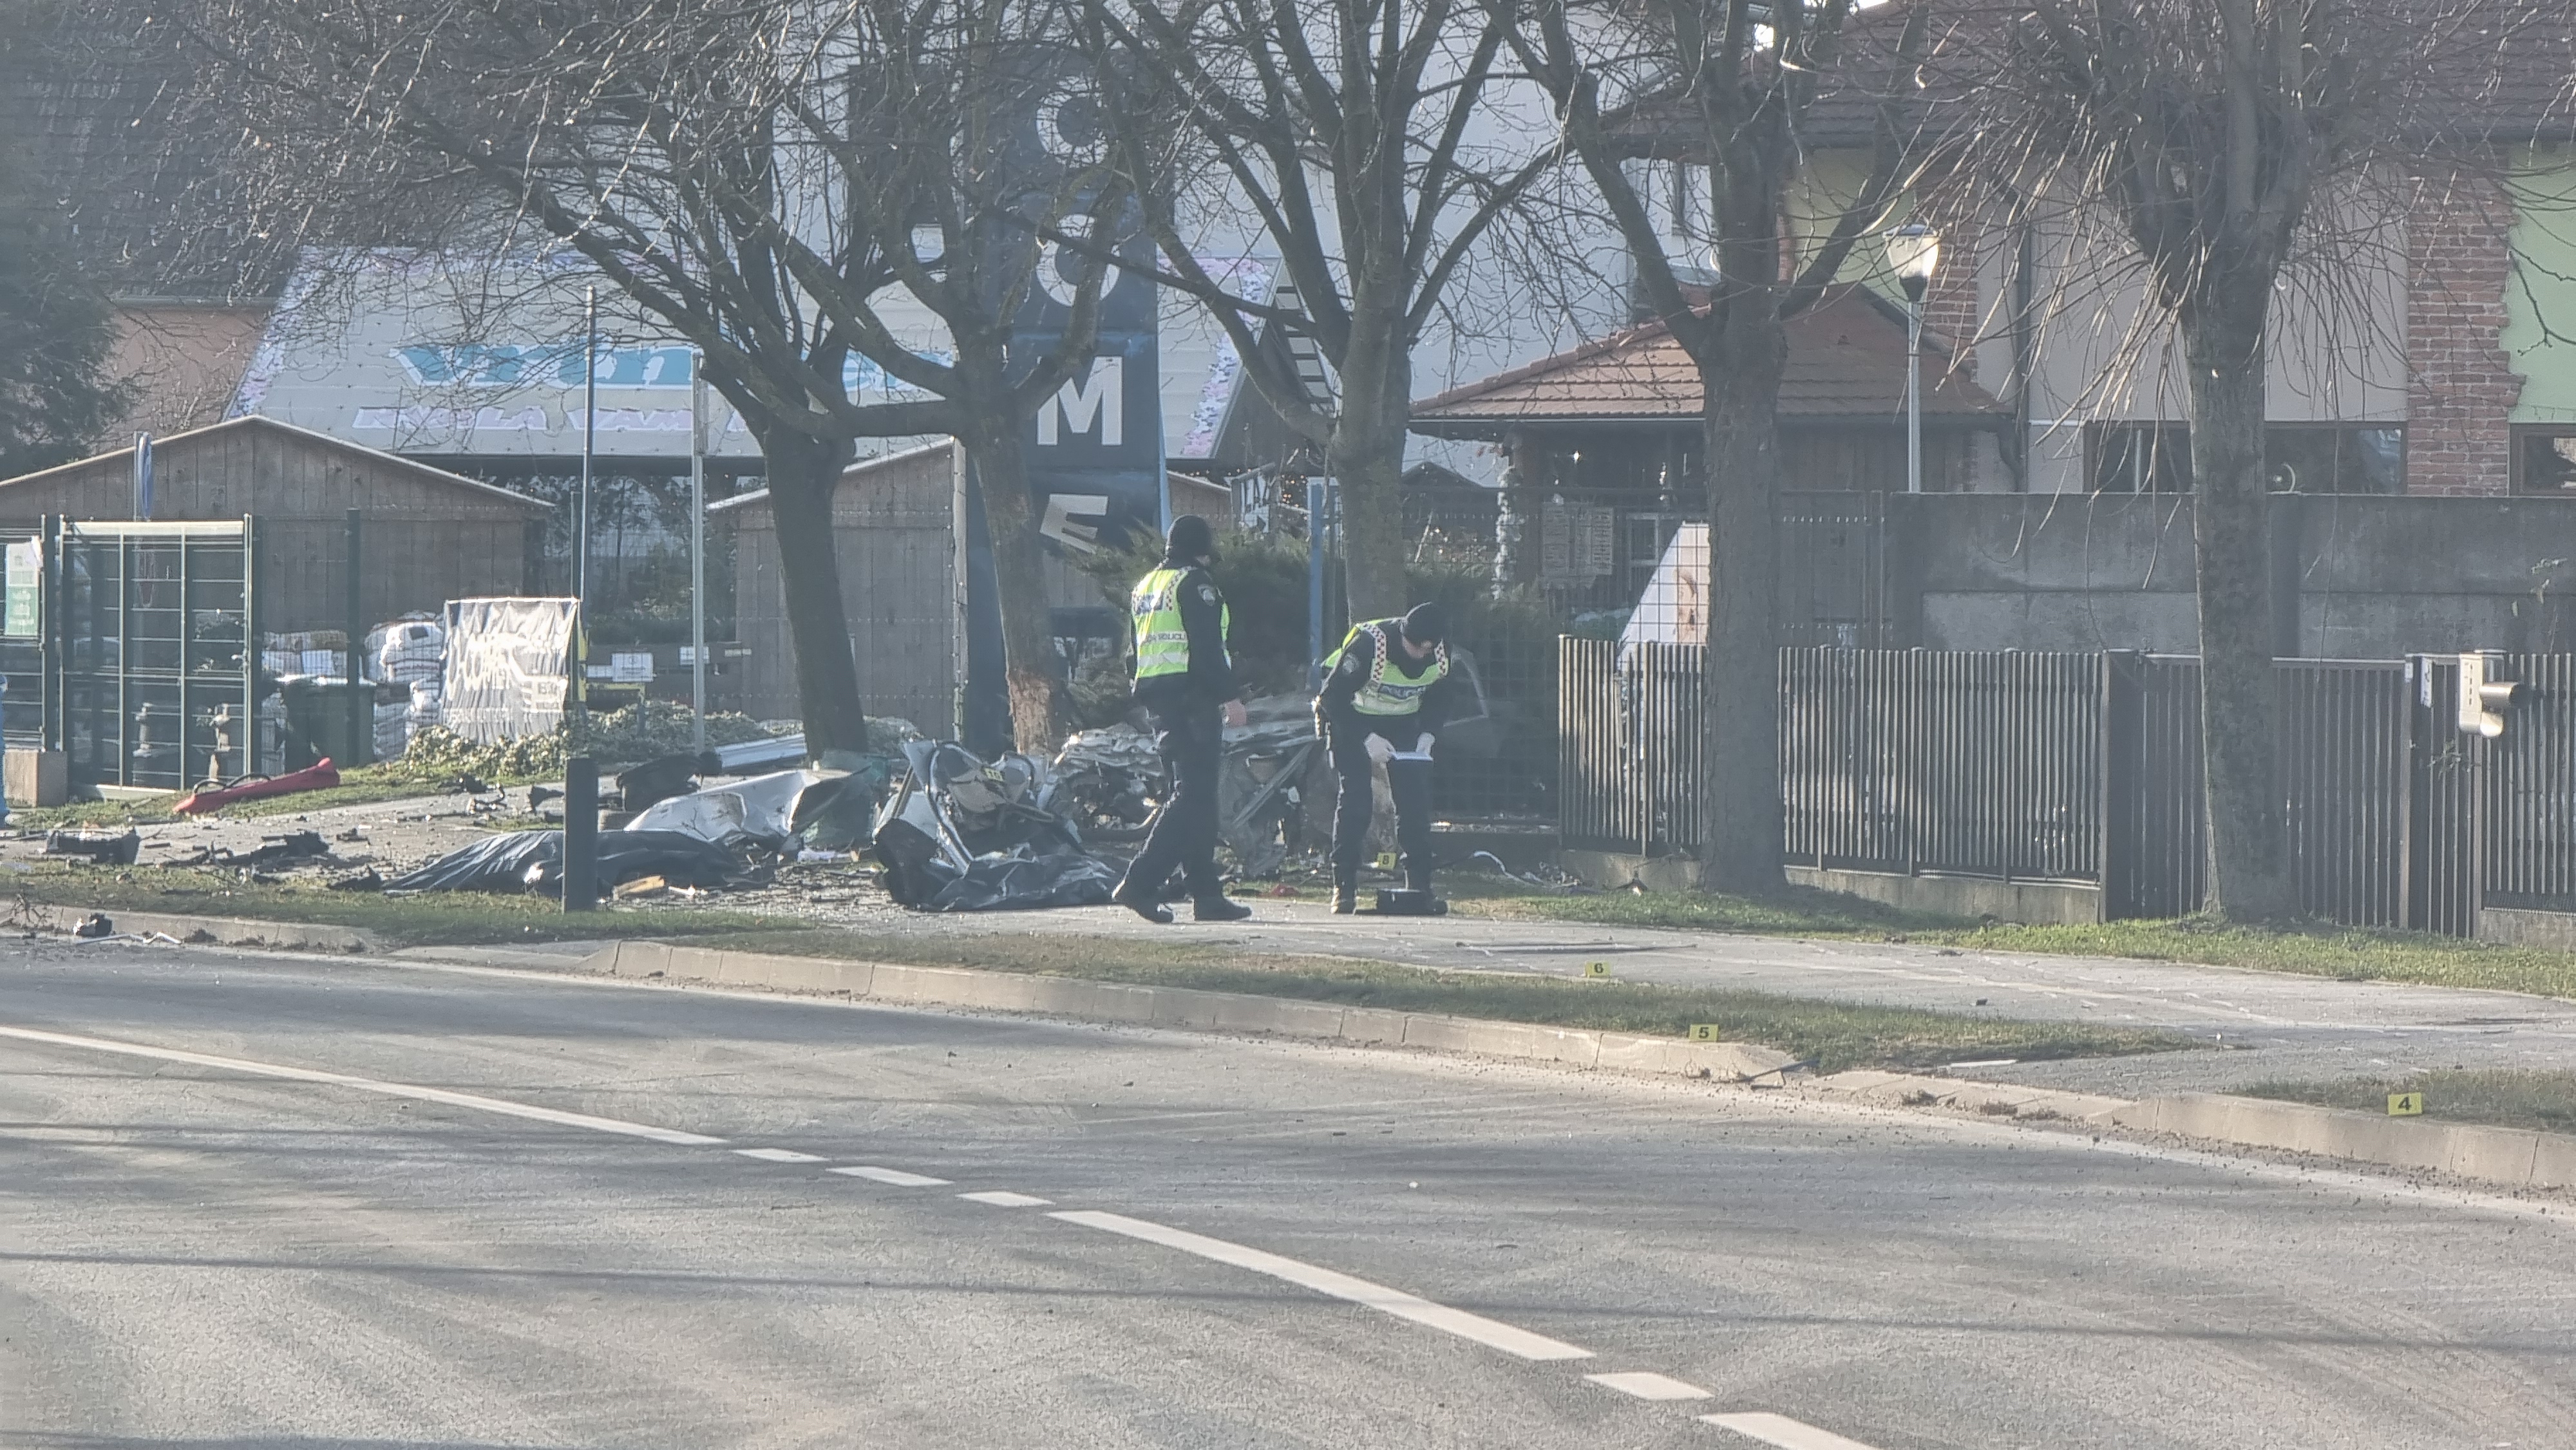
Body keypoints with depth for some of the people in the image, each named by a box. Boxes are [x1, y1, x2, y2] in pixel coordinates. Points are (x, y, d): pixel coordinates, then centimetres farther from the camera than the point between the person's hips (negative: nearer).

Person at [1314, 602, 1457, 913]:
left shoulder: (1440, 655, -14)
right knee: (1356, 798, -15)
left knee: (1415, 799, -6)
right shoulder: (1368, 645, -31)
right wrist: (1366, 740, -30)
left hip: (1402, 723, 5)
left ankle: (1420, 885, 1)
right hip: (1351, 719, -5)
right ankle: (1343, 888, -11)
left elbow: (1438, 700, 5)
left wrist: (1427, 735, -13)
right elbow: (1334, 697, -24)